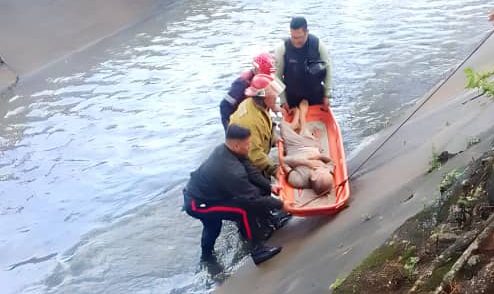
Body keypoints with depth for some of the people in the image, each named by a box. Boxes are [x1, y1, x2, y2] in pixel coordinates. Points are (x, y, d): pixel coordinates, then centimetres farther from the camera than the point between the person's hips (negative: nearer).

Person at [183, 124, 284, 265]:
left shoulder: (224, 150, -9)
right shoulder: (231, 172, -32)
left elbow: (250, 170, 2)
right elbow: (253, 199, -24)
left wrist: (269, 186, -2)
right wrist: (280, 204, -14)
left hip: (199, 191, 9)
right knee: (246, 209, -16)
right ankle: (257, 250, -2)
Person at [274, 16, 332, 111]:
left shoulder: (318, 45, -14)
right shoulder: (282, 49, -16)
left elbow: (327, 70, -2)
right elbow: (277, 76, -9)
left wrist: (326, 95, 0)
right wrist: (283, 100, -8)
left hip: (316, 96, 1)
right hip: (292, 98, -1)